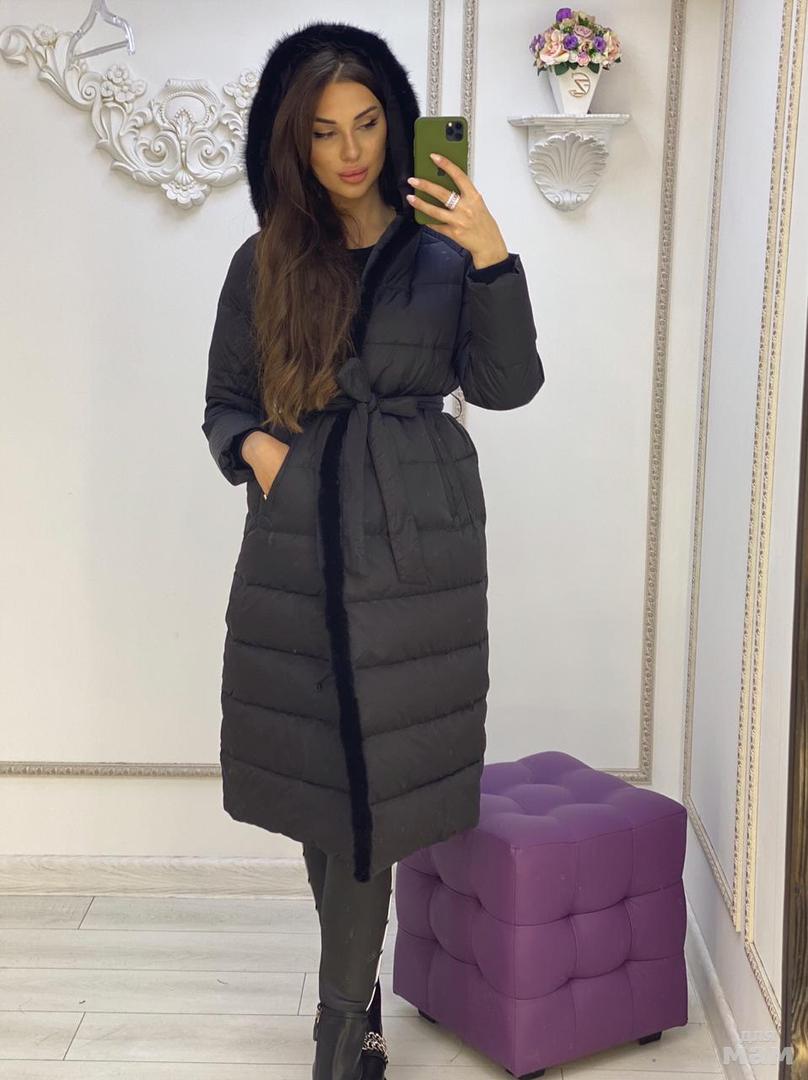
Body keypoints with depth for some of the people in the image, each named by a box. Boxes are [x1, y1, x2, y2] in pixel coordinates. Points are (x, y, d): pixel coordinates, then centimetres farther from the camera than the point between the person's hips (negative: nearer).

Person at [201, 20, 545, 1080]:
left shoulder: (441, 246, 3)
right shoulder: (264, 262, 8)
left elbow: (506, 386, -6)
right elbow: (225, 399, 14)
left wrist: (492, 257, -18)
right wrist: (256, 445, -7)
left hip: (414, 536, -2)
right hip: (299, 537, 3)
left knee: (369, 786, -4)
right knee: (313, 774, 8)